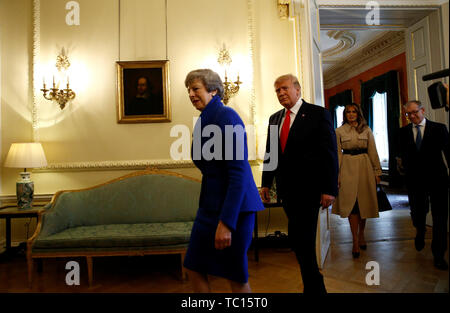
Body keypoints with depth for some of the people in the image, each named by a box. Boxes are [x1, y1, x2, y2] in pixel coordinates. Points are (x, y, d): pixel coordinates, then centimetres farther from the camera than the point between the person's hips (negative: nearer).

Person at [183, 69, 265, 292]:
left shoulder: (226, 116, -15)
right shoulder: (204, 120, 12)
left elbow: (239, 171, -22)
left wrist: (226, 222, -24)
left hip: (234, 206, -9)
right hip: (211, 204, 9)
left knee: (236, 277, 7)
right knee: (194, 269, 13)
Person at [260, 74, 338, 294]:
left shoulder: (318, 114, -4)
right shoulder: (274, 118, 13)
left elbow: (329, 153, -9)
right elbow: (270, 153, 16)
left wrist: (329, 189, -13)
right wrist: (266, 183, 12)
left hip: (308, 188, -6)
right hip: (286, 189, 6)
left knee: (299, 239, -7)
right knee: (300, 239, 13)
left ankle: (312, 287, 12)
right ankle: (316, 286, 30)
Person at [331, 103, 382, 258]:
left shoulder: (366, 130, 8)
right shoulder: (339, 131, 4)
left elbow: (373, 152, 7)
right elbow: (337, 154, 3)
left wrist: (377, 172, 4)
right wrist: (336, 175, -2)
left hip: (364, 168, 2)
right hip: (347, 169, -1)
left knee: (364, 203, 7)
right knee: (350, 204, -5)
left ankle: (361, 235, 26)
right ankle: (355, 241, 0)